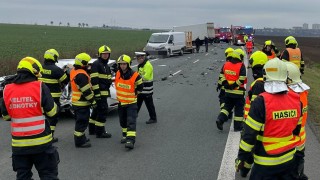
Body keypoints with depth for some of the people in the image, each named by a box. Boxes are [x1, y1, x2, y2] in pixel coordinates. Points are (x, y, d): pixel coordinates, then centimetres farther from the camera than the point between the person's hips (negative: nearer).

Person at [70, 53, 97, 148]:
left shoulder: (73, 72, 10)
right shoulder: (81, 75, -22)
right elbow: (86, 91, -23)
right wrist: (93, 101, -16)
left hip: (76, 102, 10)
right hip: (82, 103, -10)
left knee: (80, 121, 21)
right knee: (82, 122, -3)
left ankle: (81, 137, 33)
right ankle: (80, 142, 3)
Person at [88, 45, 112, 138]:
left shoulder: (106, 66, 21)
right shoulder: (96, 64, -10)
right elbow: (94, 80, -18)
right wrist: (97, 92, -23)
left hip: (104, 92, 10)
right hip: (99, 92, -10)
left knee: (97, 110, 17)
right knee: (102, 110, -10)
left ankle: (92, 129, 27)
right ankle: (100, 132, -5)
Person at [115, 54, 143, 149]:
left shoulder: (135, 76, -19)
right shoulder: (118, 74, -4)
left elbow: (140, 87, -3)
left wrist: (134, 94, -1)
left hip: (131, 103, -6)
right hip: (121, 102, 6)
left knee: (131, 122, -14)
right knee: (123, 121, 19)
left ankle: (131, 140, -20)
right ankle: (125, 135, 38)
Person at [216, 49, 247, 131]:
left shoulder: (226, 64, 3)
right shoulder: (241, 66, -13)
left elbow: (222, 77, 4)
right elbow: (241, 80, -19)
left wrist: (226, 84, 3)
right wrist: (235, 85, -10)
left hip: (228, 91, 5)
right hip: (238, 92, -5)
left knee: (227, 106, 19)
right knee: (239, 108, 7)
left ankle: (220, 119, 1)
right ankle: (237, 126, 13)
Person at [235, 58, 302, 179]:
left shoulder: (261, 102, -21)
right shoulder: (296, 100, -3)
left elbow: (250, 134, -19)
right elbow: (296, 129, 10)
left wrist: (241, 158, -8)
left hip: (266, 163, -5)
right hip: (289, 159, 5)